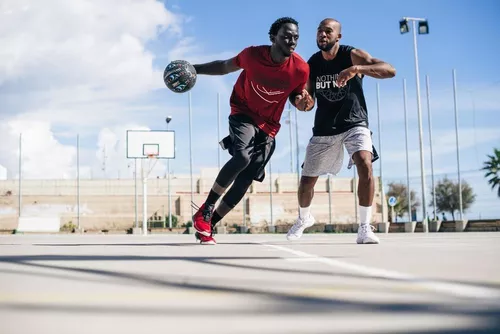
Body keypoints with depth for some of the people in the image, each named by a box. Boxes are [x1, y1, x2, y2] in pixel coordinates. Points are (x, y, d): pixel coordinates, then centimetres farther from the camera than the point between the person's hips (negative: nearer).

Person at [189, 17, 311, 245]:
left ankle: (207, 225, 11)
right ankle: (205, 211, -14)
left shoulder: (301, 69, -15)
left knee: (245, 179, -3)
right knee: (242, 156, -30)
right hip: (243, 114, -2)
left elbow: (297, 97, 4)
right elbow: (225, 66, 4)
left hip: (268, 127, 2)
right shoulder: (253, 55, -16)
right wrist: (194, 69, -4)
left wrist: (302, 102, -19)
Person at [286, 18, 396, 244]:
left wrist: (357, 69, -43)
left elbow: (390, 70, -27)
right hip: (324, 128, 4)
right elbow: (309, 103, 4)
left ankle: (364, 228, -19)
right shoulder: (312, 64, -2)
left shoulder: (352, 55, -14)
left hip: (354, 123, -3)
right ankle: (304, 219, 40)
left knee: (365, 165, -30)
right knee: (307, 180, 8)